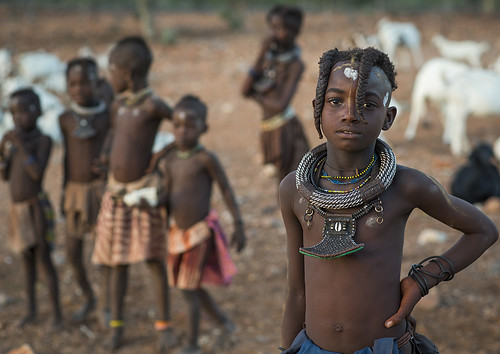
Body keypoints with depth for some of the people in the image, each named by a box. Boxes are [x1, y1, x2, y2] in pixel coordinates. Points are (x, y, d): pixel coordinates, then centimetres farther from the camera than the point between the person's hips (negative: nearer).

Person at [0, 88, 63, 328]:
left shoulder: (43, 140, -11)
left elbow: (38, 173, -23)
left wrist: (21, 146, -24)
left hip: (36, 207, -6)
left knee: (44, 259, -3)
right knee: (27, 259, 15)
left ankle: (57, 314, 7)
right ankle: (31, 311, 26)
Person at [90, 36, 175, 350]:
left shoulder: (152, 104, -15)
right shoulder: (119, 104, 7)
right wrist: (106, 153, 7)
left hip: (144, 192, -6)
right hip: (116, 192, 7)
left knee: (155, 260, -1)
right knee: (118, 261, 10)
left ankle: (165, 324, 10)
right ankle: (117, 324, 20)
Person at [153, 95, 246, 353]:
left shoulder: (205, 158, -15)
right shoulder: (168, 161, 2)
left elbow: (226, 189, -9)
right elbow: (167, 198, 4)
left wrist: (238, 225, -10)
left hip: (200, 232, -6)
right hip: (177, 233, 6)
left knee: (189, 289, 1)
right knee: (193, 288, 18)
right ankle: (225, 323, 38)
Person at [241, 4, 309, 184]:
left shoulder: (295, 64, -13)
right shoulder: (270, 53, 3)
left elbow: (281, 104, -22)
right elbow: (245, 90, -3)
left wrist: (256, 96, -4)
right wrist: (262, 55, -10)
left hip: (285, 128, -6)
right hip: (269, 130, 6)